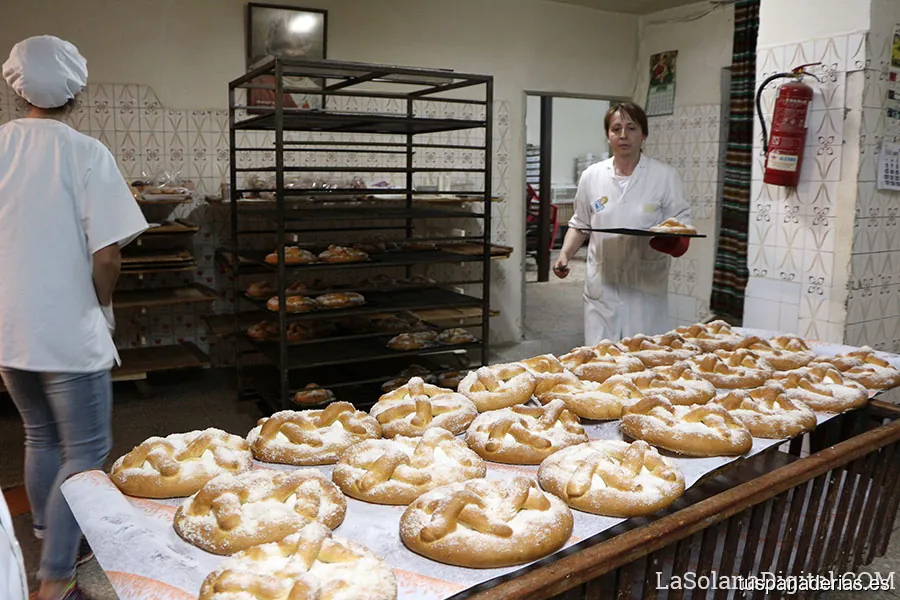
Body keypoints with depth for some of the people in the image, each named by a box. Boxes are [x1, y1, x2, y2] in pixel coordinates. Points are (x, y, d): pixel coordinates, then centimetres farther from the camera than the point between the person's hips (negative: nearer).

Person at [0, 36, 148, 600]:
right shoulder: (87, 153, -13)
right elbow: (106, 254, -18)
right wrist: (102, 305, 1)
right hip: (68, 332, -6)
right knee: (86, 451, 5)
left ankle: (52, 543, 37)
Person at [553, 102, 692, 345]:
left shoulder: (665, 176, 0)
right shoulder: (592, 175, 5)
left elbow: (682, 223, 3)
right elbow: (580, 225, 15)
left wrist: (673, 240, -19)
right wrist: (565, 254, -1)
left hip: (647, 287, -1)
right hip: (603, 286, 1)